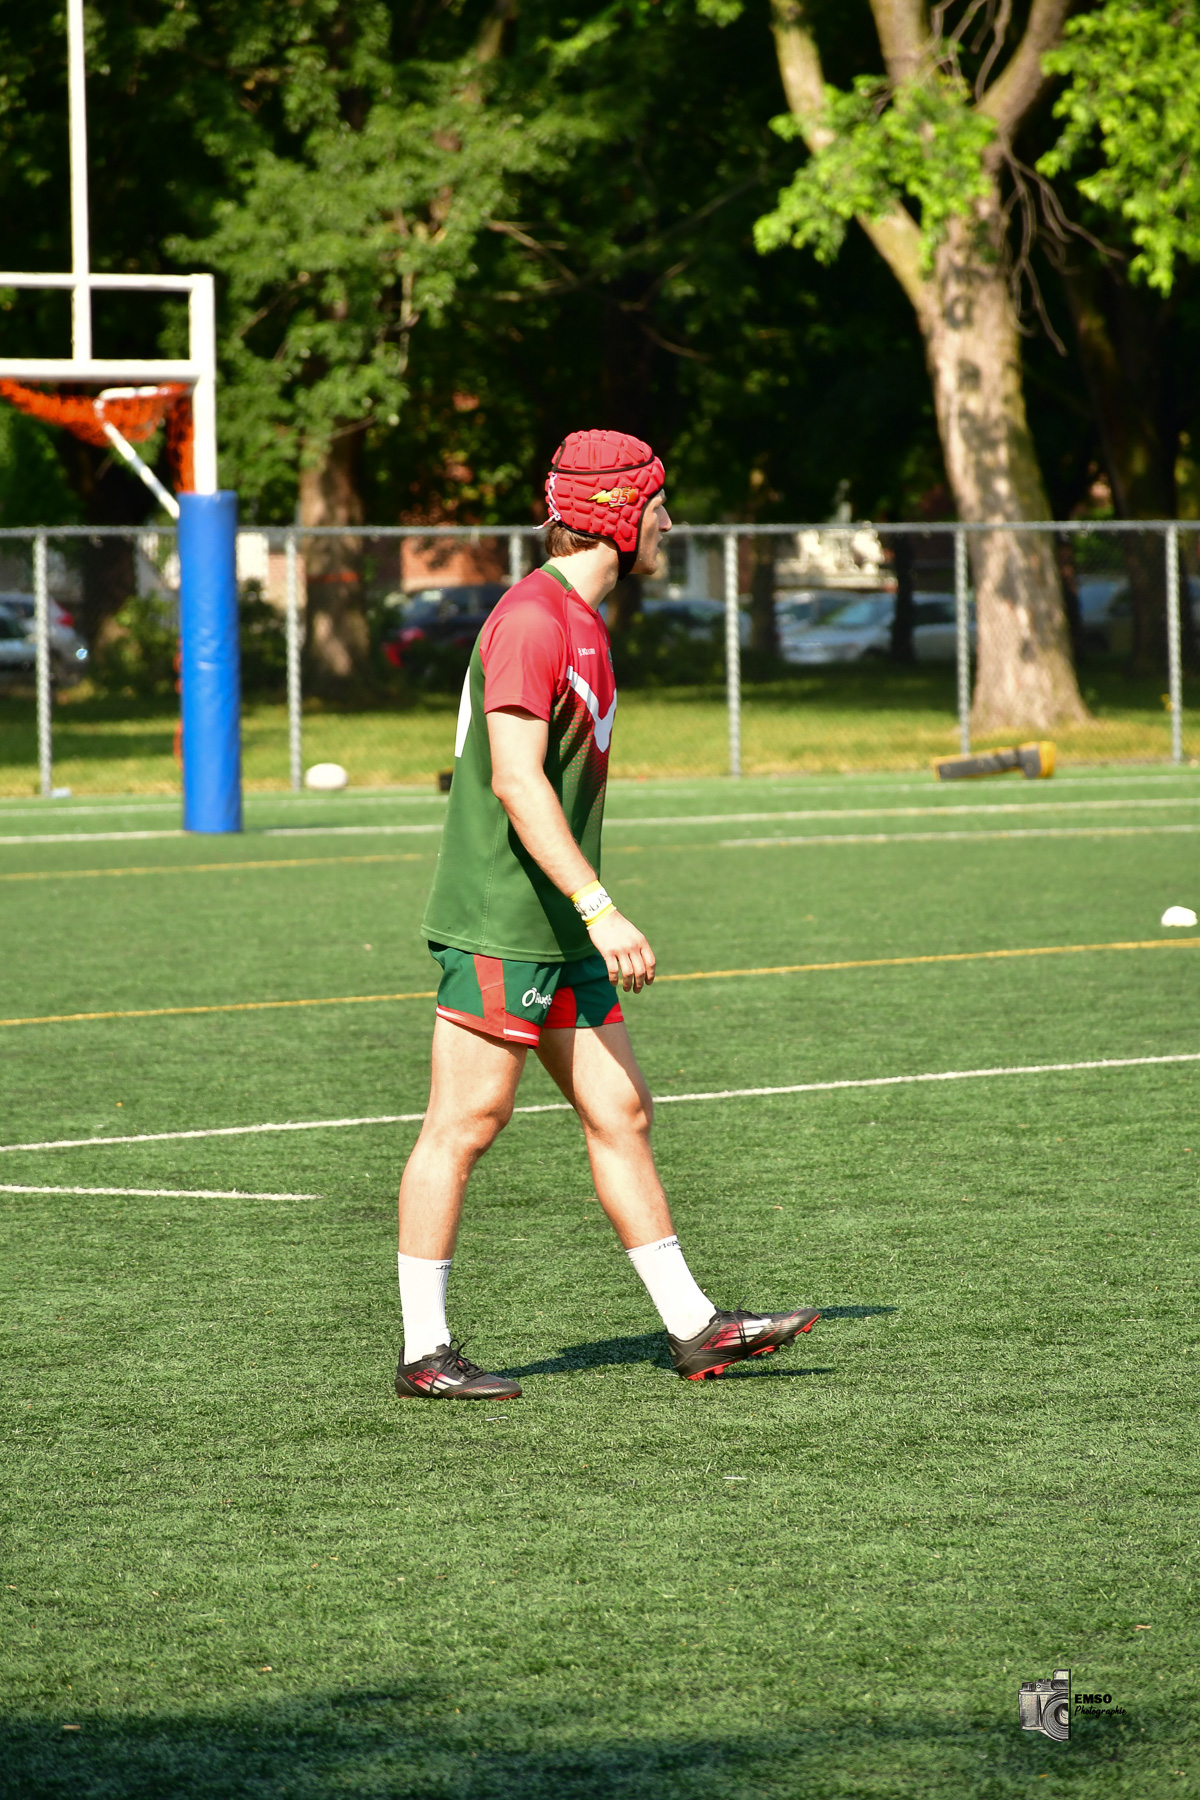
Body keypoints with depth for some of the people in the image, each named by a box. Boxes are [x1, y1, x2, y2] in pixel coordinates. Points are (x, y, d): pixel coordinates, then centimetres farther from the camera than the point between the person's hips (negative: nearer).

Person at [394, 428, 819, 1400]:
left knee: (621, 1115, 9)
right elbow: (516, 780, -23)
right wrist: (599, 907, -27)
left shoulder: (582, 621, 16)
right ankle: (426, 1351, 1)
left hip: (560, 933, 10)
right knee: (465, 1124, -5)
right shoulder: (532, 619, -16)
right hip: (497, 927, -10)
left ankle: (693, 1327, 12)